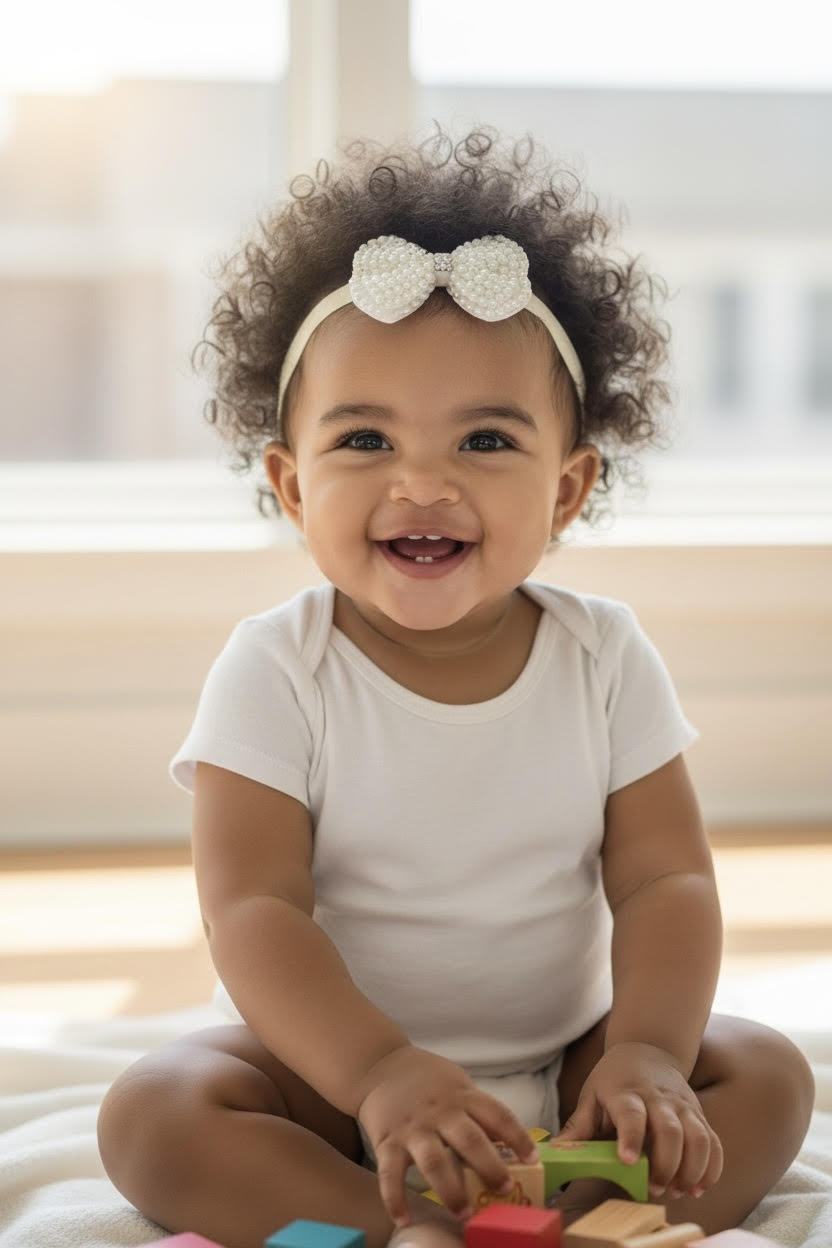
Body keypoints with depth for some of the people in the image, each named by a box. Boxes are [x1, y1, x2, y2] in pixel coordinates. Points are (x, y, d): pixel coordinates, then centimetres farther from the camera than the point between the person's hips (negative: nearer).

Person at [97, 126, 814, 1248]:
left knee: (767, 1077, -17)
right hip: (327, 1059, -2)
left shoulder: (605, 658, -6)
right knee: (153, 1120, -27)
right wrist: (378, 1071, -37)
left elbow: (665, 881, -9)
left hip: (560, 1059, 2)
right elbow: (252, 908, -21)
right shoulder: (274, 673, -13)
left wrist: (649, 1053, -28)